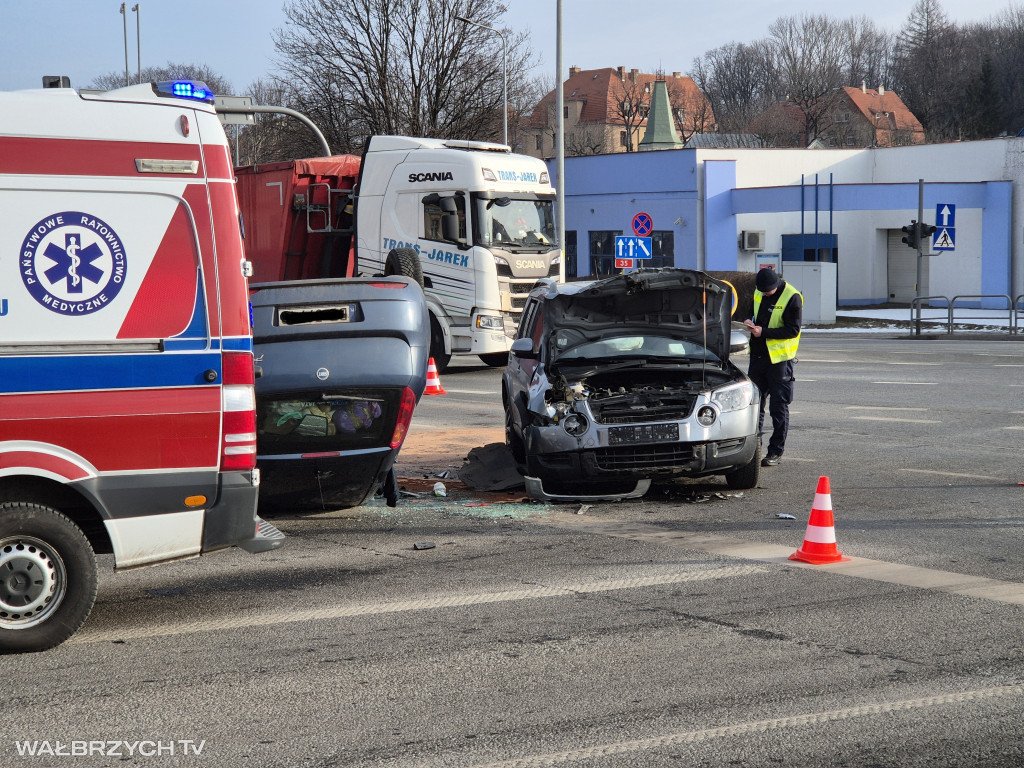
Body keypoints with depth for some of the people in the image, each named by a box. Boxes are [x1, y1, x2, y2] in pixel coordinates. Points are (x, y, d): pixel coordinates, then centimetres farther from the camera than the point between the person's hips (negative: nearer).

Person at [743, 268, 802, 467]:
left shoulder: (792, 298, -14)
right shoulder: (758, 292, 6)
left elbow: (793, 330, -16)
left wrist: (763, 332, -20)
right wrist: (750, 322, -1)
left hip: (780, 359, -6)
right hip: (758, 355, 6)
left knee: (779, 406, 0)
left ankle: (776, 451, 6)